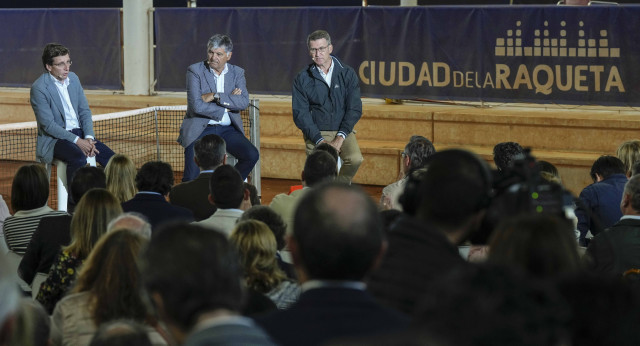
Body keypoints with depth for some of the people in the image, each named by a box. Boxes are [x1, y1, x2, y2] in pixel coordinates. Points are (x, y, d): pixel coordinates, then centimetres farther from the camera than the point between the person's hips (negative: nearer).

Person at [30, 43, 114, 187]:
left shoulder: (73, 78, 8)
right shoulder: (39, 88, -14)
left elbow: (84, 111, 11)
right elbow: (48, 125, -17)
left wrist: (88, 137, -6)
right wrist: (77, 141, -20)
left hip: (79, 132, 7)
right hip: (53, 139, -7)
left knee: (110, 158, -10)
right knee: (78, 158, -35)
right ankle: (75, 198, -29)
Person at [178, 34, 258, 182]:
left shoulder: (237, 73, 8)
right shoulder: (195, 71, -1)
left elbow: (244, 102, -8)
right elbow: (197, 106, -13)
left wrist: (215, 96, -16)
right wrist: (227, 105, -9)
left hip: (227, 129, 3)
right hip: (200, 129, -3)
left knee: (252, 155, -22)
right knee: (192, 179, -19)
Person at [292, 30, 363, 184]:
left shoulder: (347, 74, 6)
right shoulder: (302, 79, 4)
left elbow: (355, 109, 0)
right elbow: (300, 114, -2)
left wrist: (340, 137, -13)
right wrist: (320, 141, -14)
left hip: (343, 132, 1)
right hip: (316, 133, -1)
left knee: (355, 159, -27)